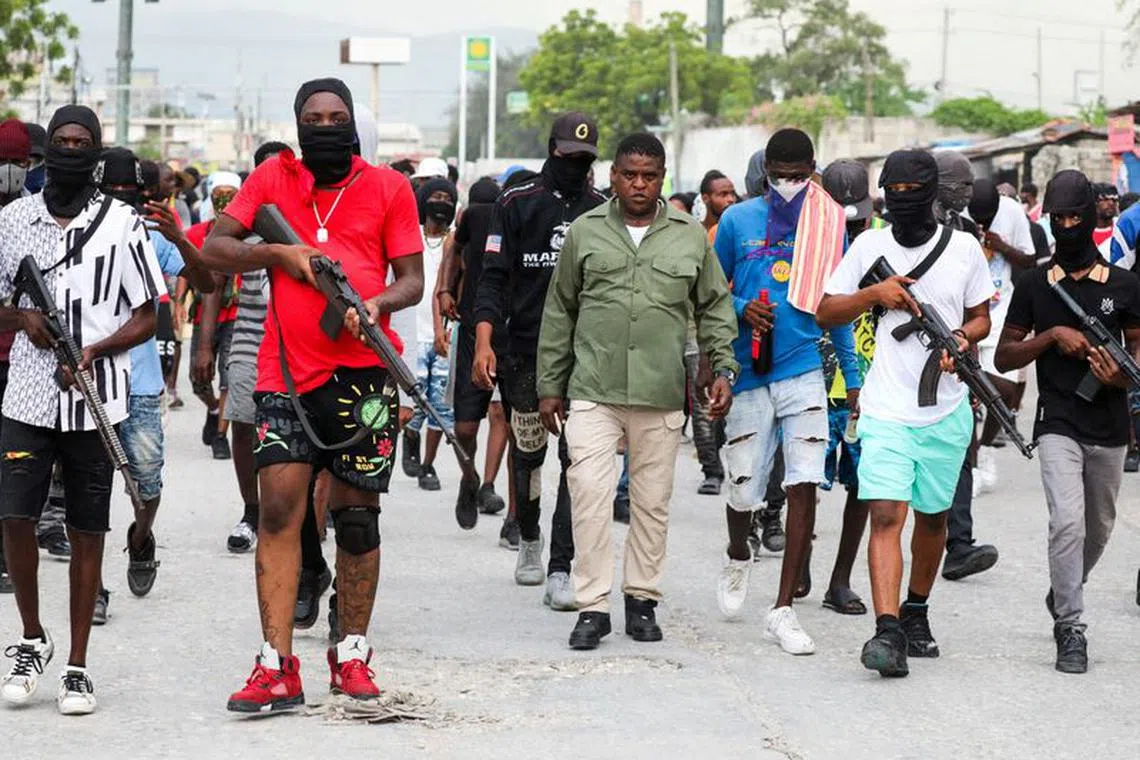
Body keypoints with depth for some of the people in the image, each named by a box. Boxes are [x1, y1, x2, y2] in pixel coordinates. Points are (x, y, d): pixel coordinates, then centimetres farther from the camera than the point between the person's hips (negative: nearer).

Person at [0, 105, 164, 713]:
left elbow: (147, 317, 3)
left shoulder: (122, 224, 1)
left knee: (86, 531, 3)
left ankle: (77, 666, 10)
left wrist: (94, 350, -14)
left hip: (95, 400, -1)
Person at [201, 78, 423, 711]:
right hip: (288, 371, 0)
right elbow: (214, 249, 5)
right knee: (278, 508, -9)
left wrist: (377, 303, -15)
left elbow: (413, 278, 5)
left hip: (364, 370, 0)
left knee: (357, 514, 6)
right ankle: (277, 668, -9)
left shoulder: (387, 187, 6)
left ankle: (352, 655, 20)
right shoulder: (273, 177, 8)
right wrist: (280, 253, -10)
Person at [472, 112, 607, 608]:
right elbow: (494, 278, -1)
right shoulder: (518, 204, 2)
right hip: (526, 354, -1)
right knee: (527, 454, 10)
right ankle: (528, 537, 37)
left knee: (579, 461, -8)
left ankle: (560, 570, -9)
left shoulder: (602, 210, 9)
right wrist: (483, 341, -12)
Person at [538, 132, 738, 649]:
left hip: (661, 396, 1)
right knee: (590, 492, -12)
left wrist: (724, 369, 3)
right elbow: (559, 313, 11)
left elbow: (715, 309, 15)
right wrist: (549, 385, 10)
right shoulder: (586, 232, 7)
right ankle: (592, 605, -6)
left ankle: (642, 599, 20)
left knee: (653, 501, 7)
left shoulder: (690, 237, 8)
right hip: (593, 392, -1)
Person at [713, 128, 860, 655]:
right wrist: (742, 310, -9)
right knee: (743, 489, 3)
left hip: (804, 371, 0)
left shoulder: (829, 226, 7)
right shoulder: (738, 221, 3)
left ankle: (783, 610, -5)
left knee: (804, 487, -10)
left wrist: (852, 375, 11)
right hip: (749, 374, 0)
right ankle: (738, 558, 39)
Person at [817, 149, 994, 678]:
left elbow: (981, 317, 13)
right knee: (886, 514, -15)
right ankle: (887, 631, -23)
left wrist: (961, 338, -10)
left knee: (932, 515, 14)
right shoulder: (869, 246, 3)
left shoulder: (964, 248, 3)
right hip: (886, 410, -2)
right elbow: (825, 313, 7)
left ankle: (917, 612, 34)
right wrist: (874, 293, -10)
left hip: (946, 411, 2)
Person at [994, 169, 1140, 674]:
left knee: (1099, 527, 15)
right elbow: (1004, 355, 5)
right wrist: (1052, 335, -11)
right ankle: (1071, 631, -14)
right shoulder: (1034, 286, 3)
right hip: (1058, 424, -2)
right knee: (1067, 520, -19)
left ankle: (1064, 593, 43)